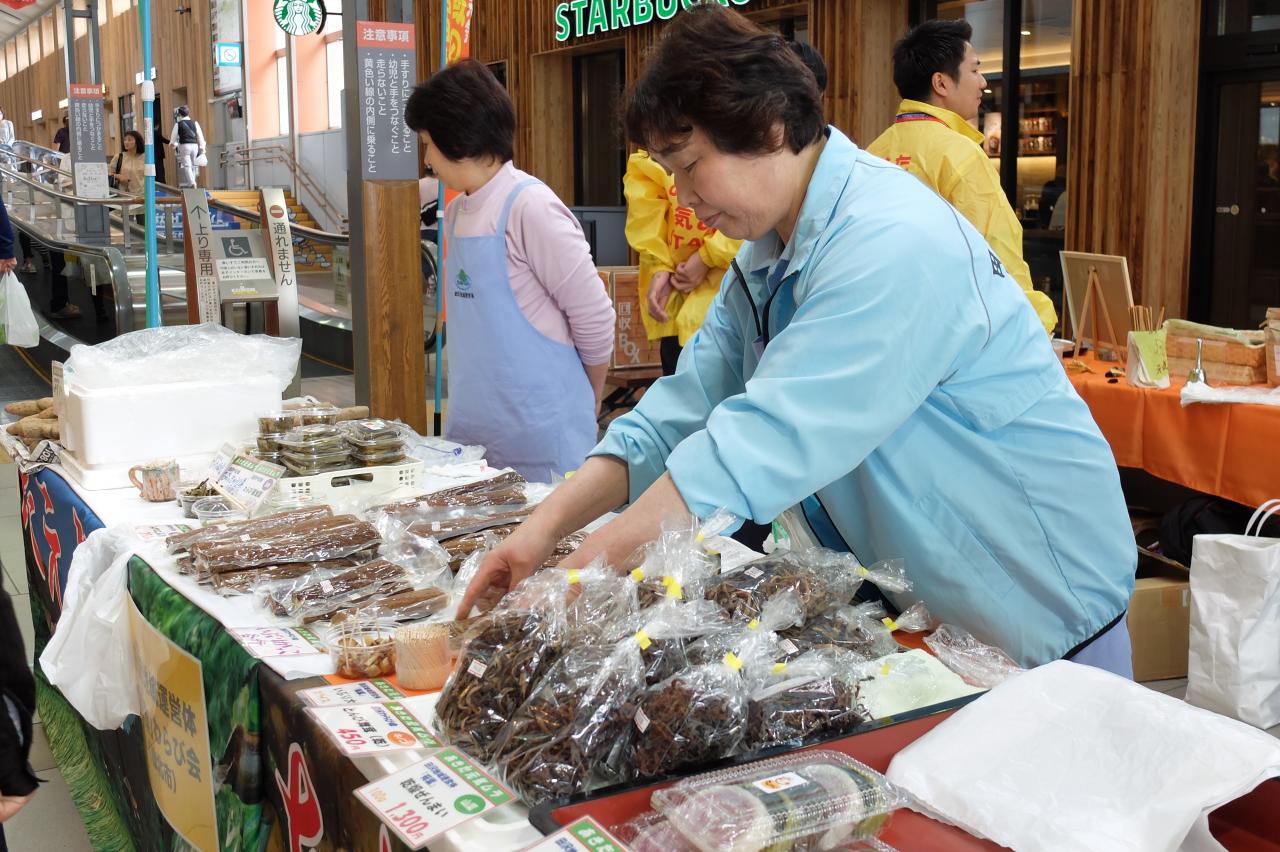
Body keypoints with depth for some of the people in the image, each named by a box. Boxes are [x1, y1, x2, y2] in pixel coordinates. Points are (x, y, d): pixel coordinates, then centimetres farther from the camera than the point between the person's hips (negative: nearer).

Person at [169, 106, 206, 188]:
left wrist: (174, 145, 28)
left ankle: (192, 183, -25)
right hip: (194, 145, 3)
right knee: (192, 165, 11)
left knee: (186, 166, -7)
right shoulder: (195, 123, 8)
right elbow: (200, 136, 7)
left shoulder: (178, 124, 1)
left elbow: (173, 137, 8)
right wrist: (202, 149, 11)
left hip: (184, 146, -3)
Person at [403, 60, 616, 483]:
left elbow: (594, 317, -12)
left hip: (538, 438, -7)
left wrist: (588, 402, 1)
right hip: (471, 429, 8)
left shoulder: (529, 207, -14)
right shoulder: (457, 212, 11)